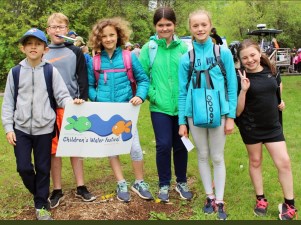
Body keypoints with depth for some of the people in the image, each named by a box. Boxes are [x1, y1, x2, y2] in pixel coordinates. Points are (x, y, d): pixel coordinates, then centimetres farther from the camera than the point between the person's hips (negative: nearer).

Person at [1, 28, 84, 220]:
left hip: (44, 128, -1)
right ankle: (41, 195, 29)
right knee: (24, 167, 1)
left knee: (43, 168, 6)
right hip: (21, 128, 1)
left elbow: (62, 96, -4)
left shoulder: (51, 71, -1)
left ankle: (41, 206, 22)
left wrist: (72, 102, -26)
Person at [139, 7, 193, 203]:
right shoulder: (148, 48, -2)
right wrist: (152, 94, -9)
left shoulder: (184, 47, -1)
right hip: (160, 107, -1)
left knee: (180, 145, 12)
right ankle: (164, 185, 20)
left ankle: (182, 182, 31)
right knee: (164, 145, -1)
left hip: (182, 106, 1)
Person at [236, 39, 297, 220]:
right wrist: (243, 90, -28)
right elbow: (237, 111, -17)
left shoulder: (270, 70, -2)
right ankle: (261, 200, 29)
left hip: (273, 126, 3)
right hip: (251, 128, -3)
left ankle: (289, 205, 14)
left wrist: (280, 100, 7)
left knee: (284, 162, 0)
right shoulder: (241, 78, -14)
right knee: (255, 161, 12)